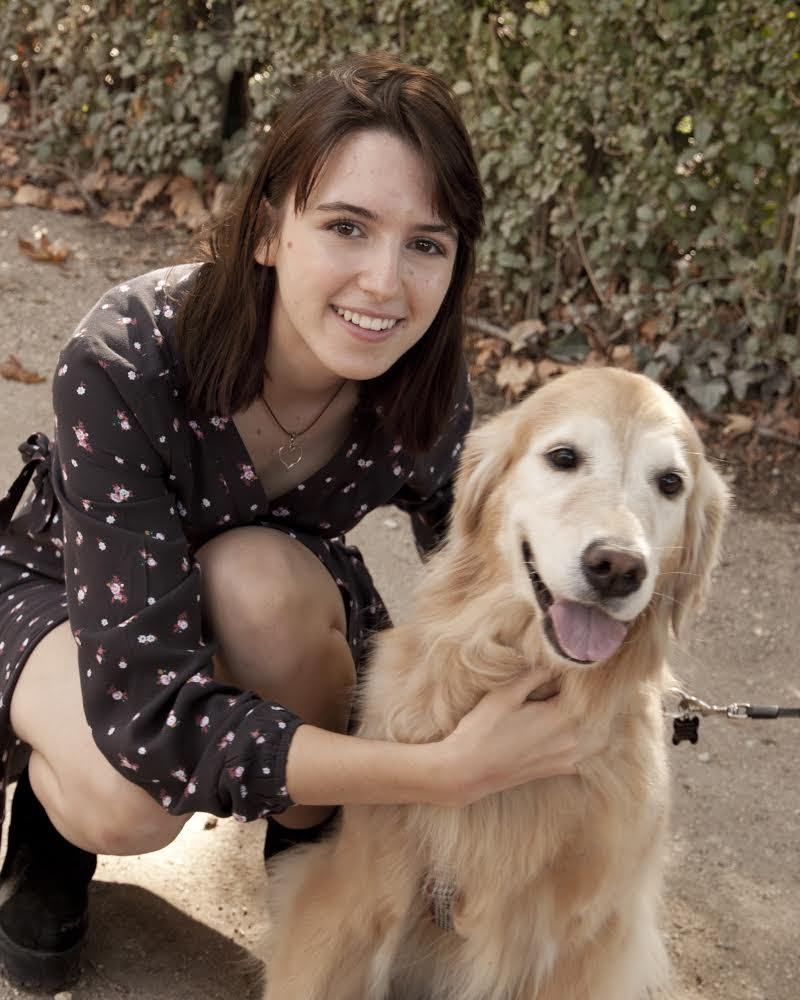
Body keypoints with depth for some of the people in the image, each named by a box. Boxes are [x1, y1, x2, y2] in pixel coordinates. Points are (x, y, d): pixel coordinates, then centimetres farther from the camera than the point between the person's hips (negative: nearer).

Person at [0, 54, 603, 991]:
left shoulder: (423, 398, -25)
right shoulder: (124, 360, -38)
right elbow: (147, 703, -42)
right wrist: (445, 770, -48)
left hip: (264, 606, 3)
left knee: (260, 575, -34)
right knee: (130, 797, -35)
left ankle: (313, 843, -4)